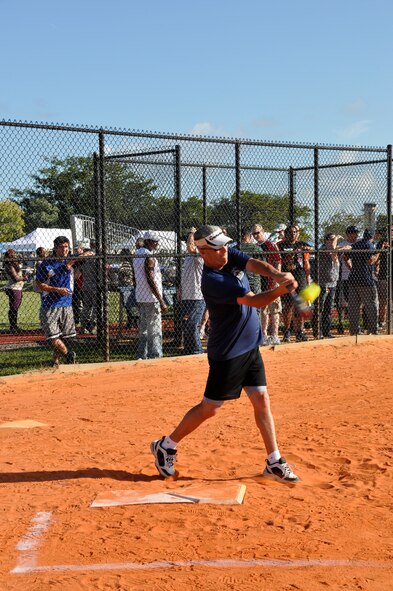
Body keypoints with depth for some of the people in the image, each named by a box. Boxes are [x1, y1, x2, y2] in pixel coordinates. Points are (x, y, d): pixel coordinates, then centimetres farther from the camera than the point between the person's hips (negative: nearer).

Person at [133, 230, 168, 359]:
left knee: (143, 330, 15)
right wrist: (161, 301, -20)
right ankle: (155, 357, -7)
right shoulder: (148, 257, -16)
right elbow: (150, 281, -21)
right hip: (151, 299, -9)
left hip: (140, 298, 9)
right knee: (155, 332, -7)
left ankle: (142, 356, 18)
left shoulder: (137, 255, 13)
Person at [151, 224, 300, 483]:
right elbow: (255, 301, -29)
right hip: (227, 352, -8)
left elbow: (256, 265, -14)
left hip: (250, 345, 8)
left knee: (261, 399, 7)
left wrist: (278, 274, -34)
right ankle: (166, 446, 18)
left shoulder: (231, 256, 1)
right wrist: (282, 289, -44)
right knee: (210, 408, 1)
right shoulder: (212, 281, -24)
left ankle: (274, 462, 13)